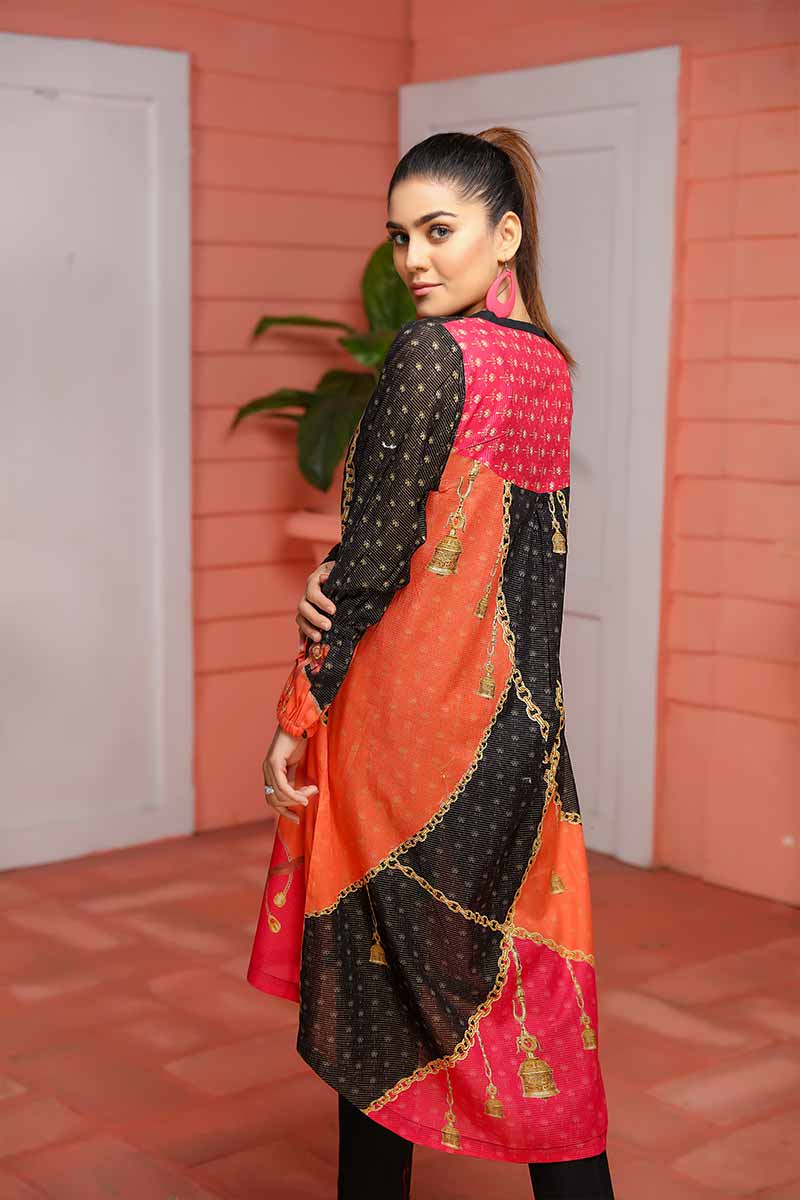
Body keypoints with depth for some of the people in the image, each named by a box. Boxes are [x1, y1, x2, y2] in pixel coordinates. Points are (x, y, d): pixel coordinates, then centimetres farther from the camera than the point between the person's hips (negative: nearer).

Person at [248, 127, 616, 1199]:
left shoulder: (433, 353, -15)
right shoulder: (549, 361, 9)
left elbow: (377, 555, -15)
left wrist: (298, 716, -8)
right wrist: (336, 576, -6)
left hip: (408, 710, -7)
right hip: (518, 715, 8)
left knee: (380, 990, 8)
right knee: (524, 980, 14)